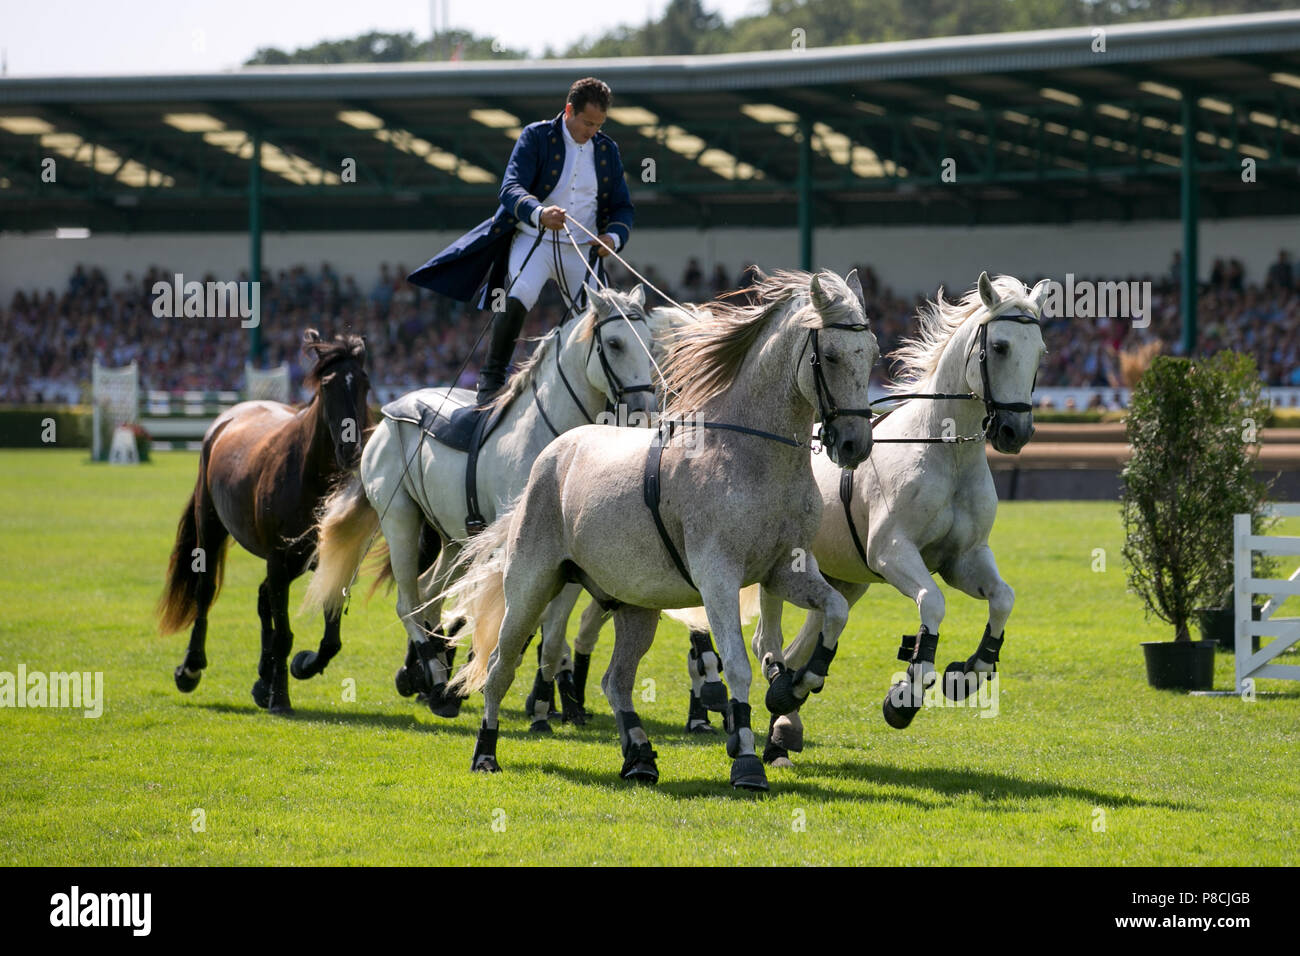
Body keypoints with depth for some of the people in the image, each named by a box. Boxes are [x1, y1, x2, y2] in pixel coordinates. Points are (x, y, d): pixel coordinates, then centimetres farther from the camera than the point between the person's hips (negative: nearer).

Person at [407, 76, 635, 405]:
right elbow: (511, 189, -18)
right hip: (533, 241, -4)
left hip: (581, 250, 4)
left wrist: (613, 237, -10)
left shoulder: (607, 150, 8)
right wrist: (539, 213, -40)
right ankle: (492, 377, -22)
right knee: (518, 298, -29)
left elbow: (622, 207, 14)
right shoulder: (536, 137, -6)